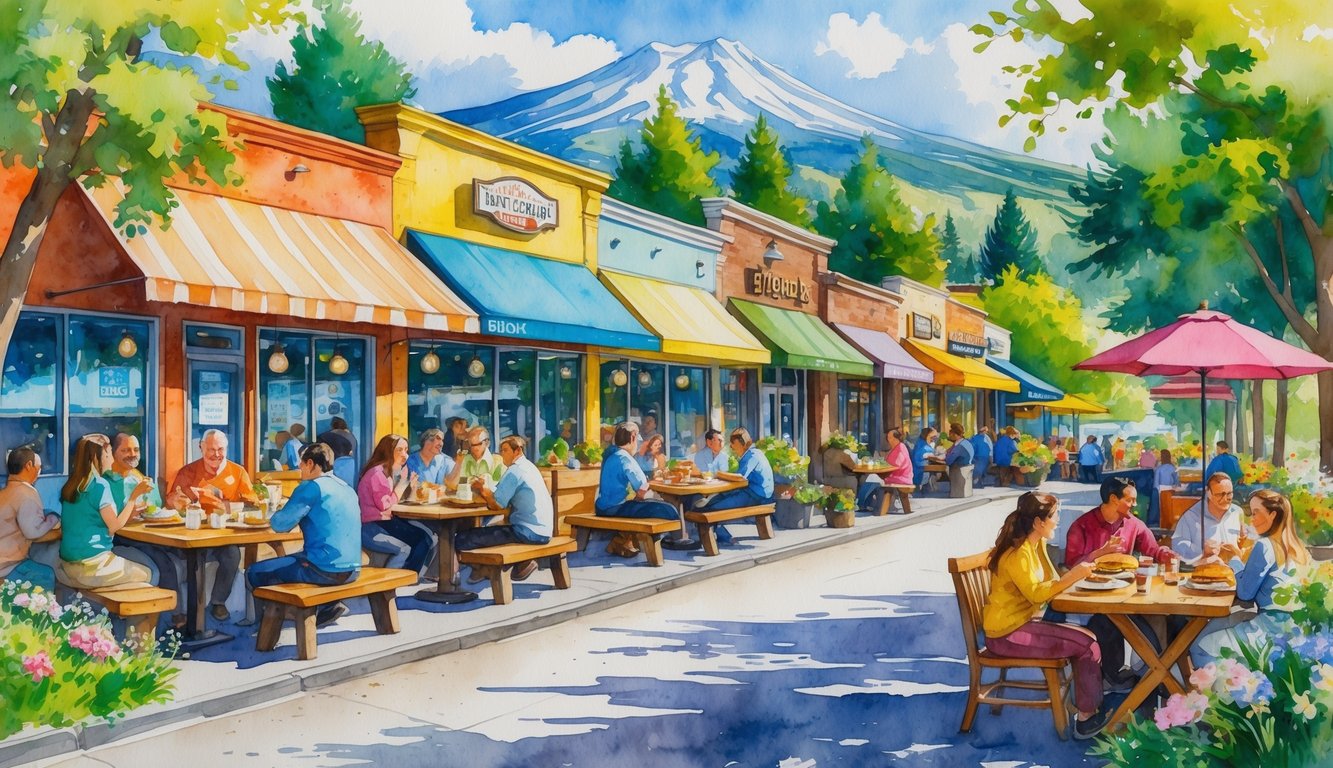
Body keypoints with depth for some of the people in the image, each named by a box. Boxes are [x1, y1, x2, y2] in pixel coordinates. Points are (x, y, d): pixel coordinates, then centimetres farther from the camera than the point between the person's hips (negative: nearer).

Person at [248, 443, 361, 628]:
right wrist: (296, 504, 24)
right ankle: (329, 604, 17)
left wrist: (277, 513, 11)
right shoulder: (347, 489, 12)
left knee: (255, 573, 2)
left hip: (326, 570, -8)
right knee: (290, 559, 33)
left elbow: (280, 524, -10)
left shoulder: (311, 487, -11)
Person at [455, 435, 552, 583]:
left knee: (461, 539, -15)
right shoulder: (529, 467, 19)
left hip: (528, 532, -10)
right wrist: (483, 489, 3)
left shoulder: (514, 471, -12)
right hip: (541, 532, 10)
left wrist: (483, 488, 4)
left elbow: (497, 505, -13)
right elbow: (502, 499, 18)